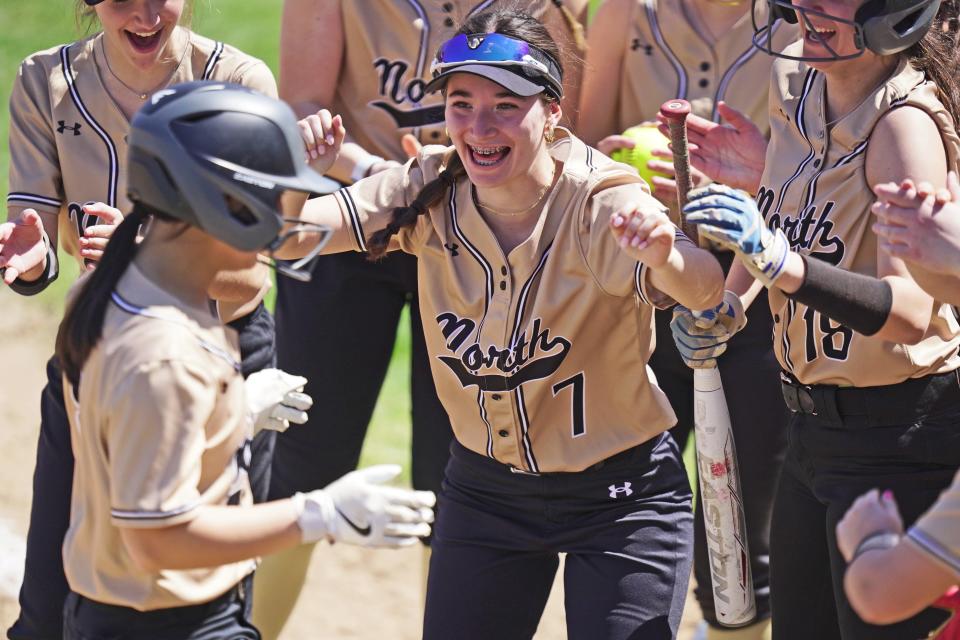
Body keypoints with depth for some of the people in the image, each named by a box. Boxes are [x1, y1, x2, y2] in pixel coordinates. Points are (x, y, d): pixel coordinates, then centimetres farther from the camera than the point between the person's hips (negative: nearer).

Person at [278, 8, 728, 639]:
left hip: (621, 500, -4)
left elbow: (702, 289, -42)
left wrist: (664, 255, -66)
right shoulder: (431, 193, -10)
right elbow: (285, 232, -19)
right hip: (486, 487, 4)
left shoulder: (603, 203, -23)